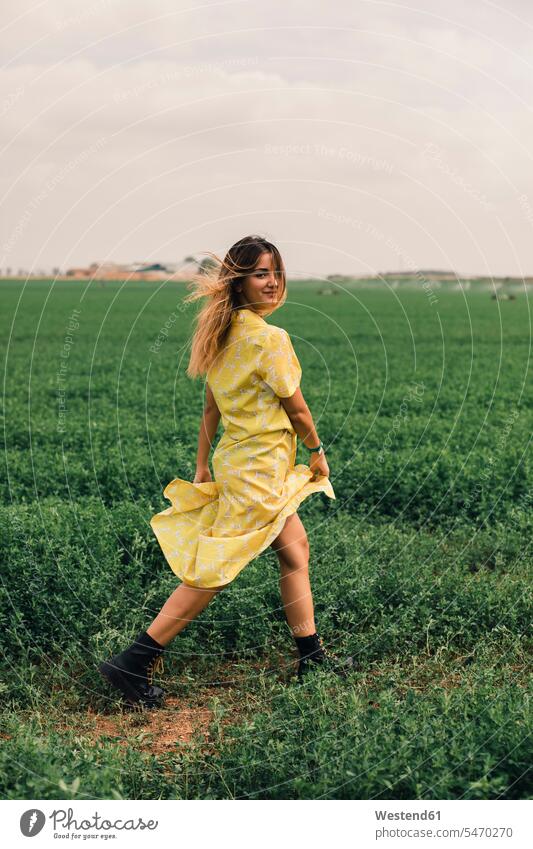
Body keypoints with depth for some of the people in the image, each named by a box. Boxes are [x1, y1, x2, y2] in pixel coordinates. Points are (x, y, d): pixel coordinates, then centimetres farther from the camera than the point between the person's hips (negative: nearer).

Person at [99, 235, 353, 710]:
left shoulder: (225, 333, 6)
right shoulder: (270, 338, -18)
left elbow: (211, 409, 11)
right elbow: (296, 409, -10)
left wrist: (202, 468, 17)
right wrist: (317, 451, 7)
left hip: (234, 459, 9)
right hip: (259, 468, -9)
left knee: (295, 550, 17)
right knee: (216, 571, -4)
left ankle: (312, 657, 27)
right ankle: (135, 664, -1)